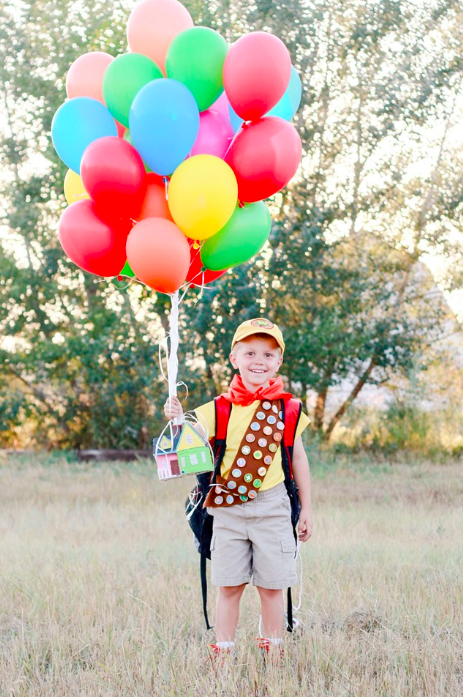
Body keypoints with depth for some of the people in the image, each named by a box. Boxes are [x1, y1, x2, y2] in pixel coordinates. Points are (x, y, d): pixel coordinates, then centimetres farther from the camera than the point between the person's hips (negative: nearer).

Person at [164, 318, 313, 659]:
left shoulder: (287, 408, 1)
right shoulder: (221, 409, -1)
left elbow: (298, 457, 8)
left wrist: (306, 509, 10)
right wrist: (177, 419, -34)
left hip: (271, 507, 0)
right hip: (228, 510, 0)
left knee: (272, 586, 6)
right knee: (229, 586, 6)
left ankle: (273, 650, 19)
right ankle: (223, 652, 15)